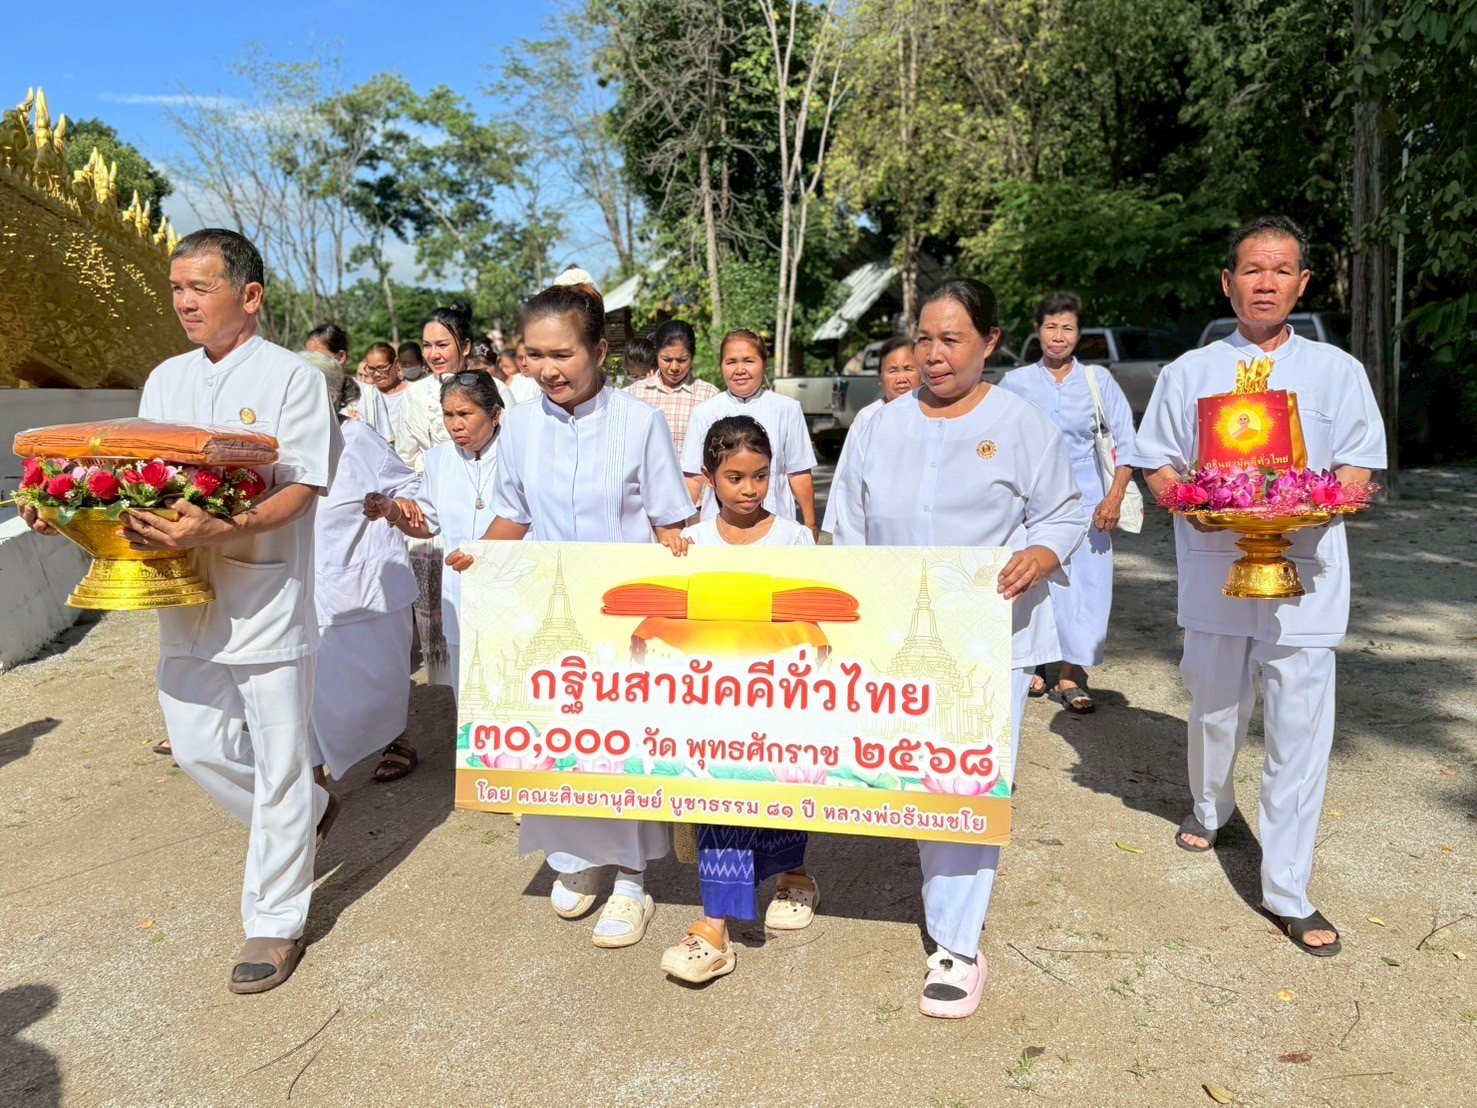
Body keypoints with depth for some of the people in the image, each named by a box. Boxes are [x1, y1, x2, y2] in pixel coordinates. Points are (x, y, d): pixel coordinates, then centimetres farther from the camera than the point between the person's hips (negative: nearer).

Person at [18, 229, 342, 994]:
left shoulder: (291, 378, -8)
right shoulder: (165, 380, 12)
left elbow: (299, 490, -16)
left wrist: (218, 532, -32)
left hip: (266, 600, -6)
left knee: (277, 765, 4)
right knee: (199, 746, 12)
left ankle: (274, 922, 20)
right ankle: (305, 817, 39)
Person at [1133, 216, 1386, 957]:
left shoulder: (1337, 371, 6)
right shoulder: (1189, 372, 6)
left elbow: (1359, 469, 3)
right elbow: (1156, 465, 5)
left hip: (1304, 572, -1)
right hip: (1213, 569, 1)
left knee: (1300, 730, -3)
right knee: (1214, 707, 16)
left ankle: (1287, 892, 7)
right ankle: (1209, 806, 45)